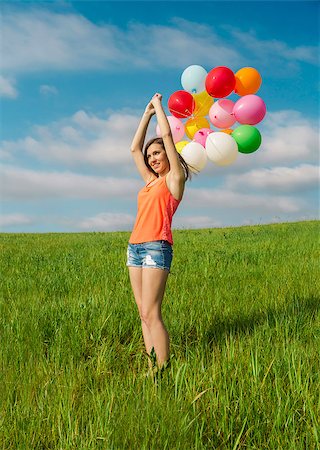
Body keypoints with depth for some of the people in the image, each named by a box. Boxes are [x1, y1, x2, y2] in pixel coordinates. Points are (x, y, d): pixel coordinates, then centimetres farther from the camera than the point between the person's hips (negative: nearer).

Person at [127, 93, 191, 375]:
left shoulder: (174, 178, 3)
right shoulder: (151, 181, 22)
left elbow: (167, 135, -1)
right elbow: (135, 148, 28)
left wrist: (159, 105, 12)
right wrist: (147, 113, 27)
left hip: (156, 246, -8)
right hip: (135, 247, 8)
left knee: (151, 313, -14)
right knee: (144, 314, 3)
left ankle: (163, 371, -10)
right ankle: (152, 368, 5)